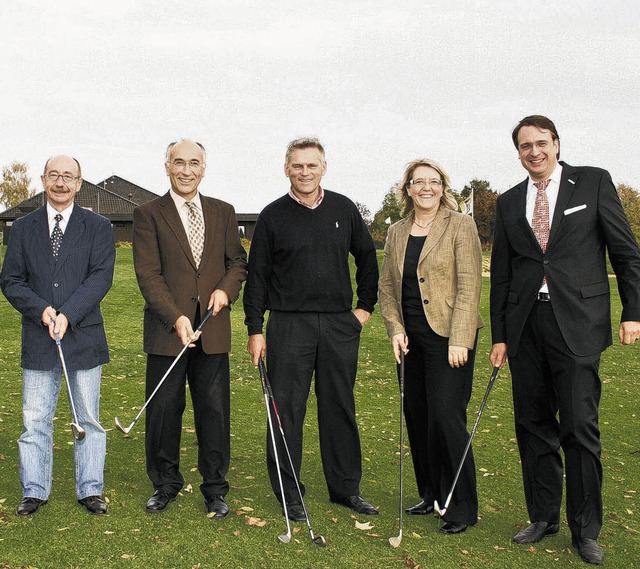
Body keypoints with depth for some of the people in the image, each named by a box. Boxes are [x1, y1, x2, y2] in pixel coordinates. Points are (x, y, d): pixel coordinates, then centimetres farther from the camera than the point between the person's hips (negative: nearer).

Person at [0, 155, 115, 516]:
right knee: (35, 420, 6)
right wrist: (42, 310, -12)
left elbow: (101, 277, -8)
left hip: (84, 337, -1)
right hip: (38, 340, 2)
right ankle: (35, 491, 19)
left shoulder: (98, 227, 4)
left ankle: (90, 490, 18)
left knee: (88, 420, 7)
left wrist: (67, 315, -18)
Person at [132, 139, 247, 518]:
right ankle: (166, 484, 25)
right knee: (163, 411, 6)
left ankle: (215, 489, 20)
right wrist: (176, 318, -19)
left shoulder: (223, 212, 11)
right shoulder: (148, 214, 1)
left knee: (215, 412, 6)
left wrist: (226, 289, -7)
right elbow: (148, 274, -7)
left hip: (213, 330, 2)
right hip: (167, 331, -2)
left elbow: (238, 260, 15)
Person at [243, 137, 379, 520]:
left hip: (340, 325, 2)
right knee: (287, 410, 1)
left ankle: (346, 488, 23)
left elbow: (367, 257, 17)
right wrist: (255, 329, -3)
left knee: (341, 409, 10)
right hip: (289, 326, -2)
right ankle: (289, 493, 14)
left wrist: (366, 305, 11)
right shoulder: (273, 216, 0)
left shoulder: (344, 209, 7)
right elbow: (258, 275, 2)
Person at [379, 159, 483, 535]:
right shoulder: (397, 233, 12)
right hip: (412, 339, 6)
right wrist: (395, 328, 1)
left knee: (446, 417, -9)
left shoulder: (461, 226, -4)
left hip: (448, 337, -6)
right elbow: (387, 286, 15)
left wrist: (459, 340, -15)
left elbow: (469, 286, -10)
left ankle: (462, 507, 4)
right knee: (417, 417, 9)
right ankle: (431, 495, 25)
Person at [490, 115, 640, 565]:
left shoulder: (593, 182, 3)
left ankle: (586, 530, 9)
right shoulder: (509, 203, 13)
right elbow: (501, 274, 13)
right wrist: (500, 336, 10)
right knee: (533, 426, 9)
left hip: (576, 323, -4)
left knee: (579, 426, -5)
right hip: (526, 324, 4)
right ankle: (543, 517, 24)